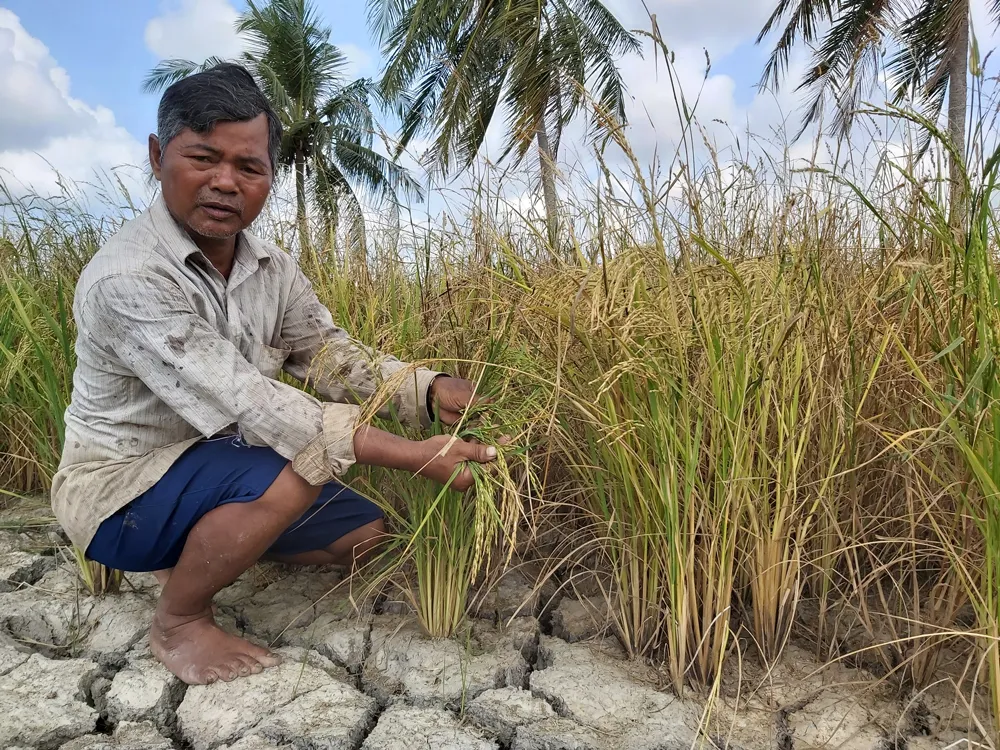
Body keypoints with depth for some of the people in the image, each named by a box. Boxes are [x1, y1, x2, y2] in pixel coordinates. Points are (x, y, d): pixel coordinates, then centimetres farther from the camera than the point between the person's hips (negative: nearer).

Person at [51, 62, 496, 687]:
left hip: (220, 468, 8)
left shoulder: (272, 267, -3)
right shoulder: (126, 279, -29)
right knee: (293, 472, -33)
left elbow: (326, 354, -4)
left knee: (364, 534, 5)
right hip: (123, 488, -7)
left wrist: (429, 390, -23)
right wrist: (413, 456, -38)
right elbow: (244, 402, -35)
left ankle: (199, 553, 17)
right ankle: (178, 621, -6)